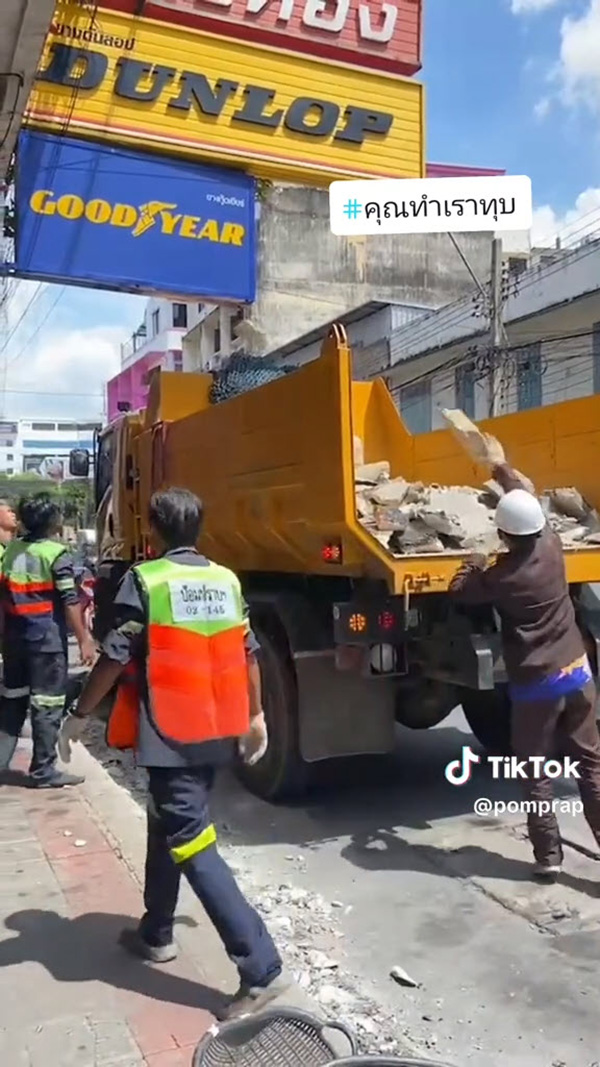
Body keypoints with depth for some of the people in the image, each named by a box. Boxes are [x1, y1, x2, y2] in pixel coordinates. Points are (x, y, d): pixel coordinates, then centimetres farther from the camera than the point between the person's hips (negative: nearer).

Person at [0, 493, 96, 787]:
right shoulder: (56, 554, -13)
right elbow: (69, 602, -16)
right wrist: (84, 640, -11)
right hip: (47, 638, -7)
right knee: (47, 703, 2)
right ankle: (43, 771, 8)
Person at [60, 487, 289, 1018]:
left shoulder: (145, 581, -11)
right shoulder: (226, 580, 6)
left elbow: (115, 658, -12)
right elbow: (248, 654, 10)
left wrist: (80, 715, 0)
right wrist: (255, 716, 19)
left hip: (172, 735, -7)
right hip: (219, 732, 7)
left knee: (192, 843, -3)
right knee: (169, 826, 23)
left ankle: (261, 967, -5)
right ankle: (156, 933, 38)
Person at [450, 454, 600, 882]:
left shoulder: (502, 576, -16)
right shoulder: (551, 546, -3)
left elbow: (461, 591, 3)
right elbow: (529, 497, 15)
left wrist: (476, 562, 17)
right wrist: (503, 467, 28)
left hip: (535, 686, -5)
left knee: (537, 774, 8)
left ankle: (548, 856, 15)